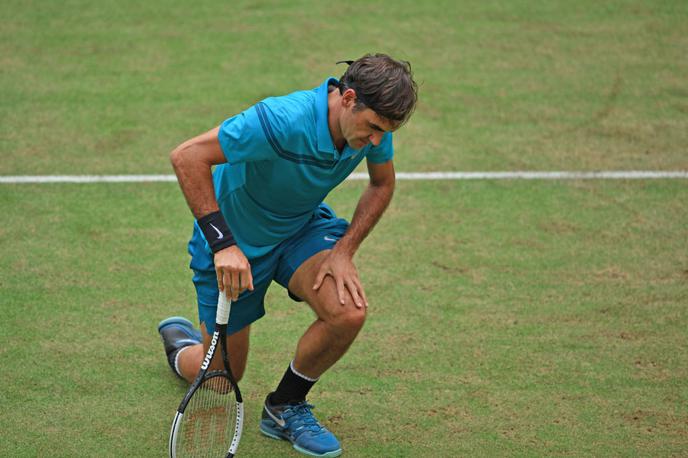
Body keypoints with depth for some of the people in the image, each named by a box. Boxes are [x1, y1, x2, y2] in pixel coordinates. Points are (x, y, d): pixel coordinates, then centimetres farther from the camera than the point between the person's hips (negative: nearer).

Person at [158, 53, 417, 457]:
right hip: (233, 240, -4)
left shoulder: (373, 122, -18)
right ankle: (179, 342, 43)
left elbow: (382, 184, 2)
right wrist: (223, 243, -38)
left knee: (348, 312, -25)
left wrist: (344, 250, -12)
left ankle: (286, 407, 2)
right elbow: (187, 157, -35)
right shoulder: (282, 121, -39)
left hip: (303, 226, 5)